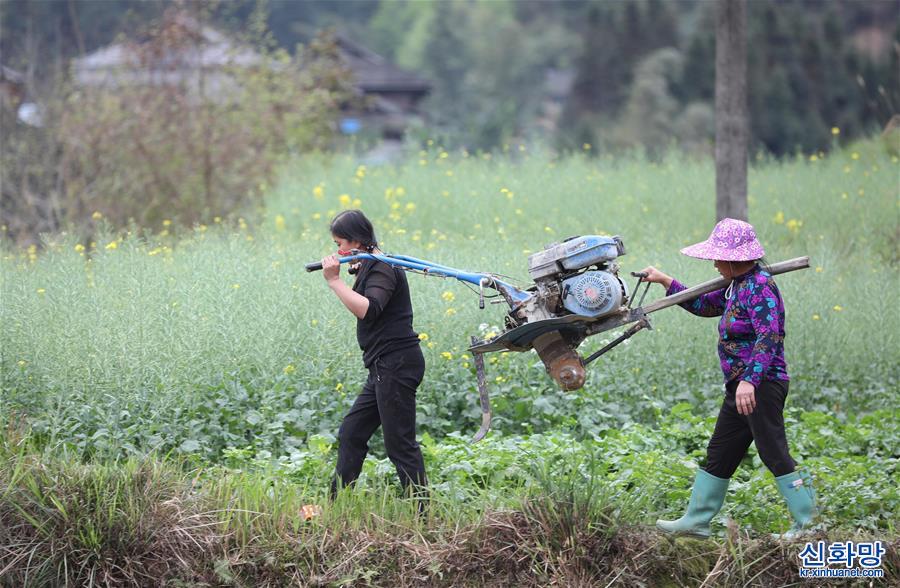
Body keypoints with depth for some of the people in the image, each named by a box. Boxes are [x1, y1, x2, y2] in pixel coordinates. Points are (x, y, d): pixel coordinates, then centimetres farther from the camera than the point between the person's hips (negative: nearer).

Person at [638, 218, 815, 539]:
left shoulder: (759, 287, -17)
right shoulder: (738, 285, 14)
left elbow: (768, 337, -27)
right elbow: (703, 305, 30)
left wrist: (750, 381, -36)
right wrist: (665, 281, 28)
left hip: (762, 384, -11)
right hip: (742, 385, 11)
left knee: (774, 453, -10)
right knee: (719, 454, 14)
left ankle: (809, 522, -7)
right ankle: (695, 521, 21)